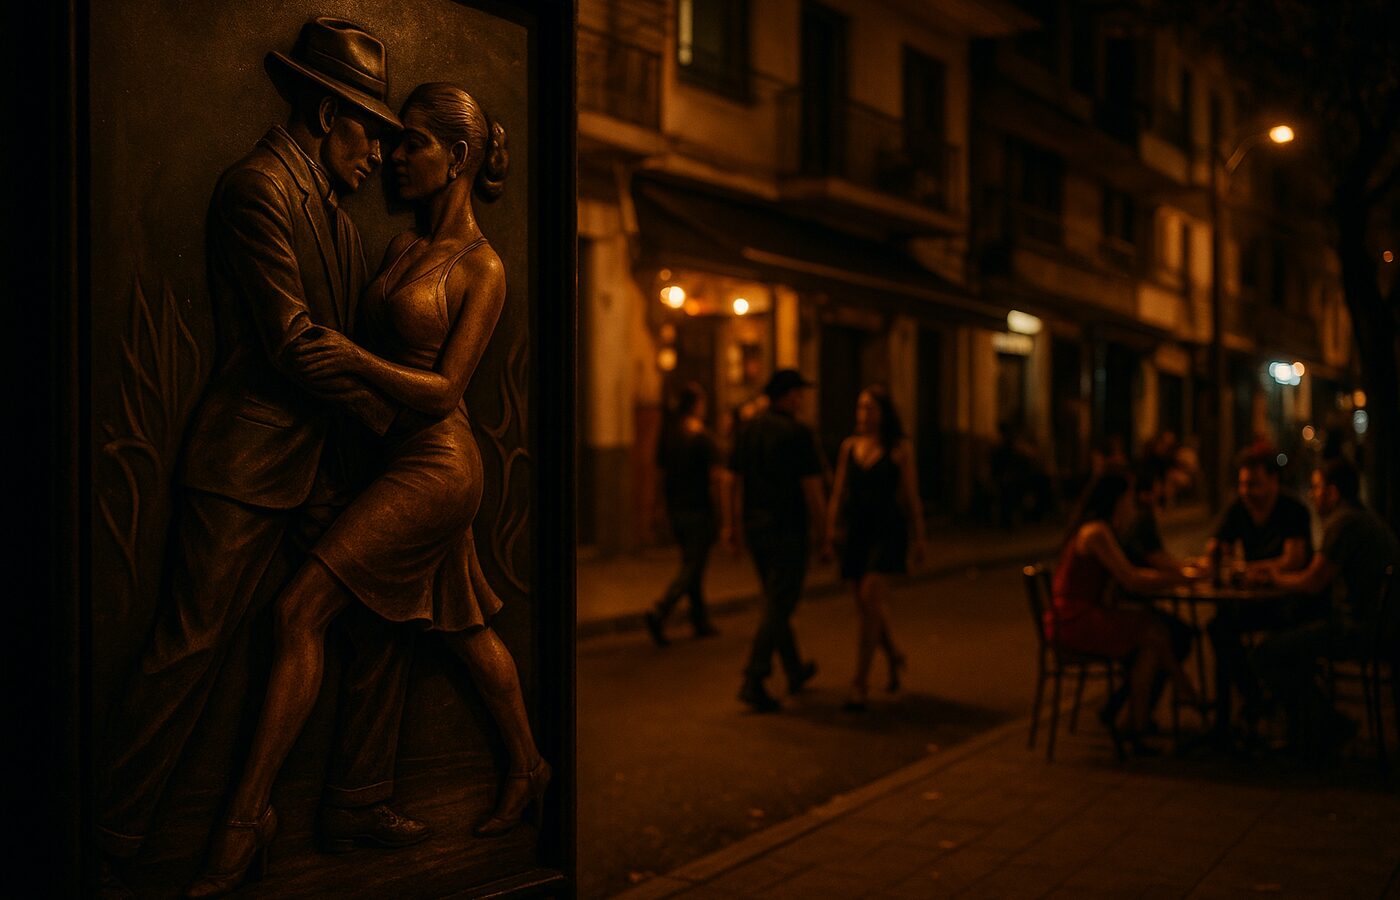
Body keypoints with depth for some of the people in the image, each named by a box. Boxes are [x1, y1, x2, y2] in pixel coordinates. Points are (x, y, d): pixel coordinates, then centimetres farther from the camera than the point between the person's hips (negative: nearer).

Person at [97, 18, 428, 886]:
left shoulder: (337, 212, 18)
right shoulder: (259, 185, -11)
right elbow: (291, 342, -17)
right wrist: (385, 408, -7)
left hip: (317, 469, 9)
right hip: (247, 464, -9)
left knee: (384, 619, 10)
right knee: (191, 650, -5)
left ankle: (357, 801, 23)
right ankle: (109, 840, 8)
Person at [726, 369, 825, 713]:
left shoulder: (747, 430, 7)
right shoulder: (797, 433, -13)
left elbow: (735, 481, 10)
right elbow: (811, 488, -14)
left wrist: (731, 525, 14)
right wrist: (820, 529, -4)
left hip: (755, 528, 7)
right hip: (788, 529, -7)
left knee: (776, 603, 18)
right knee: (778, 608, -4)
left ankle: (796, 671, 32)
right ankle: (753, 681, -10)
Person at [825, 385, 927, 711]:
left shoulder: (900, 448, -1)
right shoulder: (849, 446, 9)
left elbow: (911, 496, 1)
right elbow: (838, 492, 11)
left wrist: (919, 537, 0)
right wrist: (831, 530, 2)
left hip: (887, 531, -4)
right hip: (856, 531, 5)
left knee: (870, 602, -14)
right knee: (870, 607, 11)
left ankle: (860, 683, -11)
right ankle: (893, 657, 38)